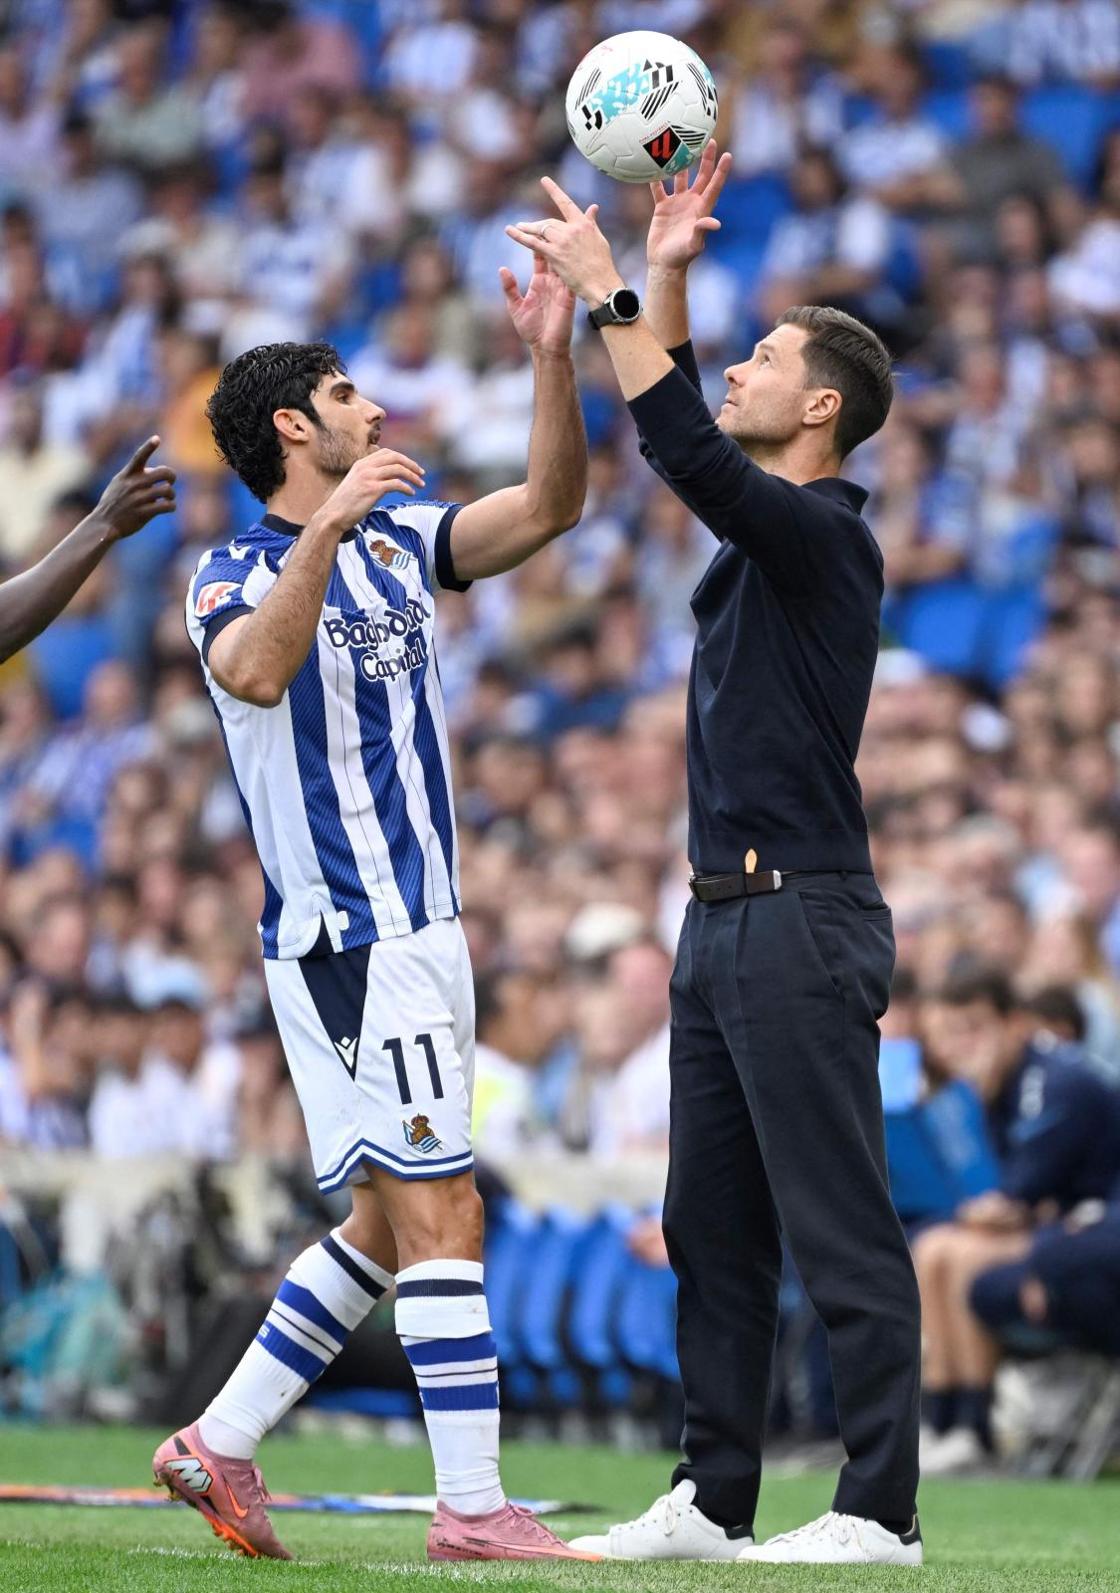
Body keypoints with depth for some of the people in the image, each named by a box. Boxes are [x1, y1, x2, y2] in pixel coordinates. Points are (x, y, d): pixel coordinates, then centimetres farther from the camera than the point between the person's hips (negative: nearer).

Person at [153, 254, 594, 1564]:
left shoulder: (395, 538, 14)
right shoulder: (236, 574, -7)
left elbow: (548, 507, 5)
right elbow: (254, 673, -29)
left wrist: (551, 363, -7)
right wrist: (325, 529, -36)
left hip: (417, 928, 8)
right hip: (345, 937, -8)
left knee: (387, 1224, 12)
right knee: (440, 1215, -12)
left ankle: (220, 1444, 18)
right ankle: (471, 1507, -12)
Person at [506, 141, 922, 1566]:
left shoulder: (820, 535, -12)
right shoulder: (762, 530, 16)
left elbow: (690, 451, -26)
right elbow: (687, 438, 30)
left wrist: (610, 294, -21)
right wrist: (666, 278, 21)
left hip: (802, 923, -10)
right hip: (726, 918, 10)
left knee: (840, 1231, -8)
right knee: (712, 1228, 11)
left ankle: (880, 1510, -7)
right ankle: (713, 1500, 16)